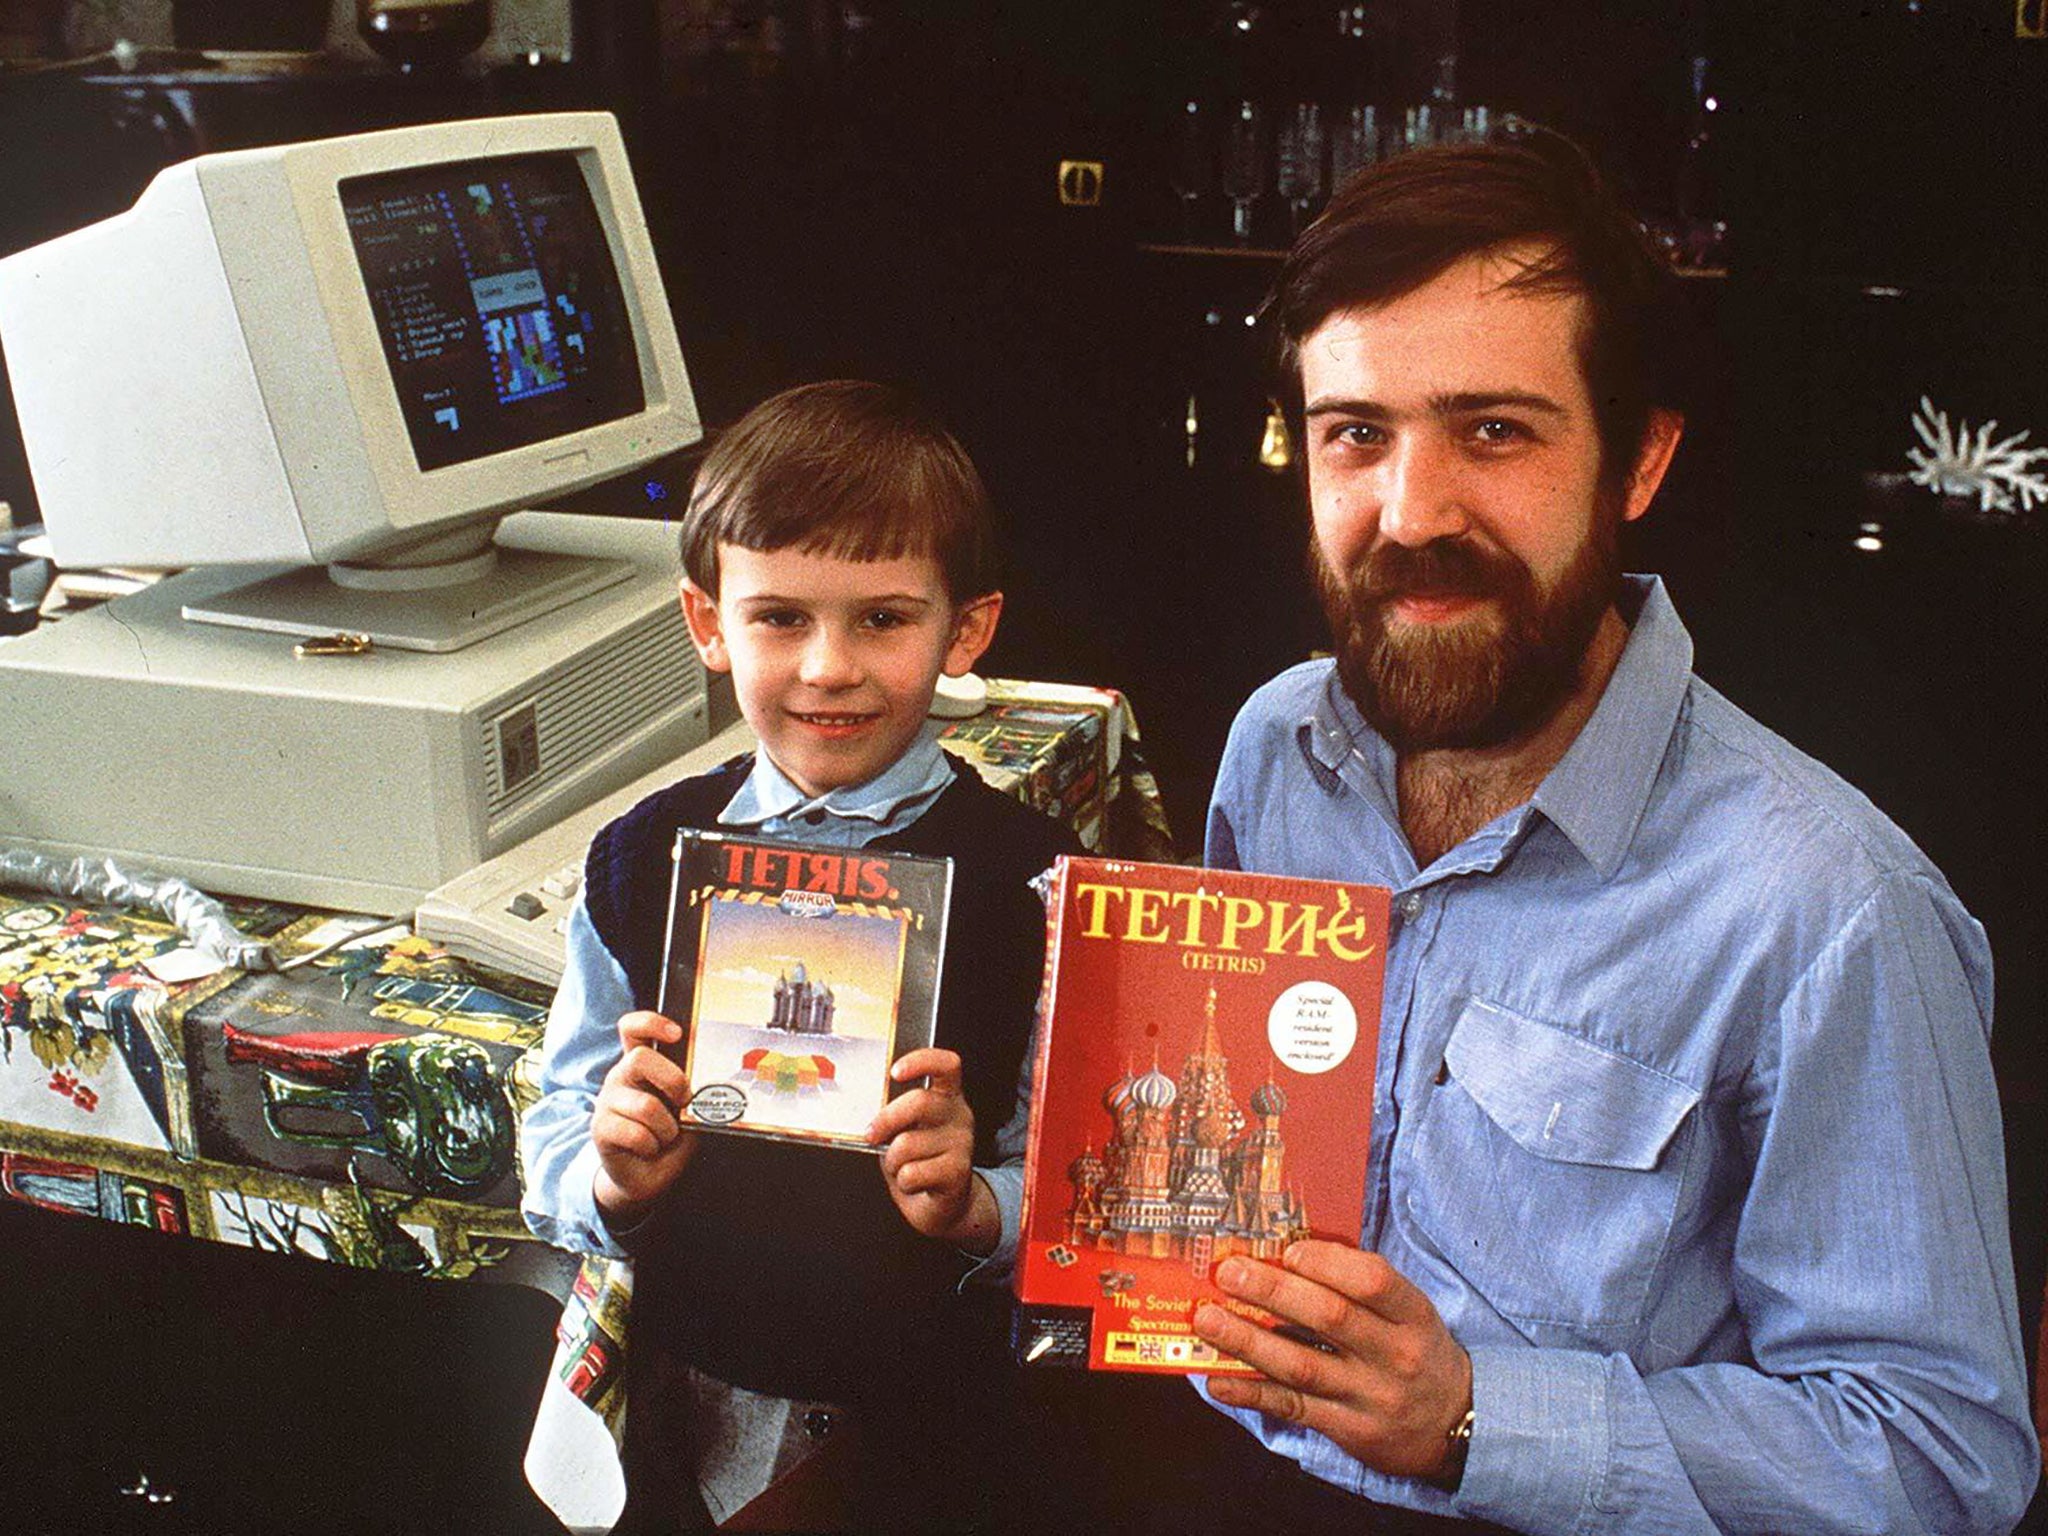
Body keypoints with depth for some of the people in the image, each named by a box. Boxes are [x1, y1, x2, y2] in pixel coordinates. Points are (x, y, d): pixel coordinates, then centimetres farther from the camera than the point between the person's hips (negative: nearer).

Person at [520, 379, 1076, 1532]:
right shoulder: (642, 861, 0)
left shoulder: (1031, 878, -10)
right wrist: (614, 1180, -16)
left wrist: (974, 1205, -29)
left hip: (919, 1418, -2)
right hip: (678, 1401, 3)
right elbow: (556, 1154, 4)